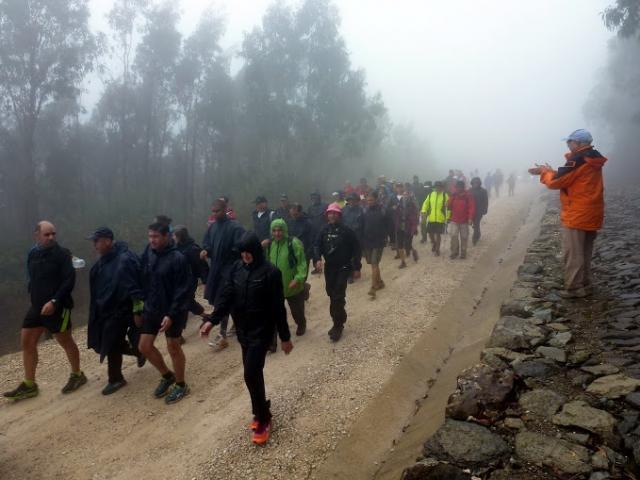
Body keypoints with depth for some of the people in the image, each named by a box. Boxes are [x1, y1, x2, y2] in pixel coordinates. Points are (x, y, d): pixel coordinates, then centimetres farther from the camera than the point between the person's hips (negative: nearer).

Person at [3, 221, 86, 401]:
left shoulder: (61, 253, -11)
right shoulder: (32, 254, 8)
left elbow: (69, 280, -17)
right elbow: (33, 279, 19)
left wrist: (54, 301, -23)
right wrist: (34, 297, 10)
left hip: (56, 307, -7)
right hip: (36, 306, 7)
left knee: (66, 341, 5)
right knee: (26, 342, 6)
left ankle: (77, 376, 23)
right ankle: (29, 385, 16)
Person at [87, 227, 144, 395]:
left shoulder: (124, 260, -24)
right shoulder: (104, 259, 6)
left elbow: (134, 289, -25)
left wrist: (137, 312, -24)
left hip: (119, 311, -9)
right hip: (105, 310, 9)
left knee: (111, 346, 1)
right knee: (102, 344, 17)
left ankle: (115, 379, 22)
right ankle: (138, 351, 36)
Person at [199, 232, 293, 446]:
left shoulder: (270, 272, -14)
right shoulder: (237, 268, 2)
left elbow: (278, 307, -12)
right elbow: (226, 295, 0)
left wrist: (285, 337, -7)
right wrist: (212, 320, -14)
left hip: (261, 331, -5)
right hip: (243, 330, 5)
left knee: (251, 374, -8)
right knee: (253, 373, 13)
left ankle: (263, 419, 10)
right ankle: (261, 409, 33)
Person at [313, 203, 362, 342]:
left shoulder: (347, 231, -9)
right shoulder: (324, 230, 3)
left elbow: (356, 249, -7)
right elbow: (317, 246, -2)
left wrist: (356, 268, -9)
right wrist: (317, 259, -21)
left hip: (343, 267, -5)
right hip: (329, 267, 5)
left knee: (337, 296, -10)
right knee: (332, 295, 13)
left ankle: (338, 325, 3)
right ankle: (339, 320, 31)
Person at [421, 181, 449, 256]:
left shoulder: (445, 196, -3)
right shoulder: (430, 195, 6)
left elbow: (448, 206, -4)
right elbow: (425, 204, 8)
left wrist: (448, 217, -9)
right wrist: (423, 212, -6)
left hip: (441, 219, -3)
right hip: (431, 219, 3)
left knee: (438, 234, 2)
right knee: (430, 233, 8)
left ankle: (437, 249, 16)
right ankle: (434, 243, 39)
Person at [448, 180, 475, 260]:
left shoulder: (468, 196, -7)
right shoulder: (454, 195, 1)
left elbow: (472, 207, -11)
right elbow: (449, 206, 3)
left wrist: (470, 218, -19)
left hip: (464, 220, -1)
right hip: (454, 220, 1)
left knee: (464, 237, 8)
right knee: (454, 236, -6)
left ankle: (463, 253, 21)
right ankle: (454, 252, 6)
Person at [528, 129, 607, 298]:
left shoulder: (577, 159, -15)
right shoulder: (592, 160, 14)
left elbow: (556, 181, -14)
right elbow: (568, 178, 17)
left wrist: (545, 171, 4)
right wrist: (549, 171, 12)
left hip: (577, 214, -9)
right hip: (591, 214, 9)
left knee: (572, 254, -2)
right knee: (584, 253, 17)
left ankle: (573, 289, 1)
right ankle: (584, 285, 23)